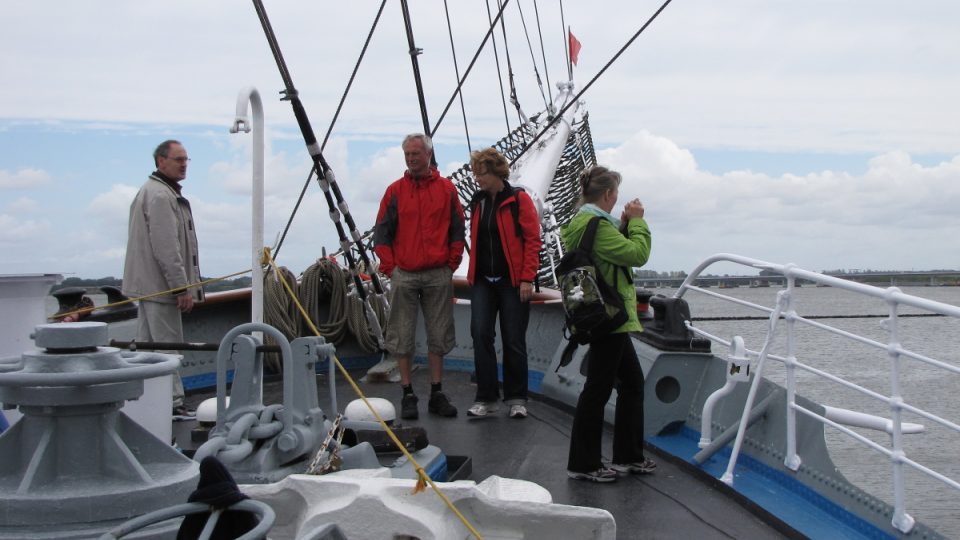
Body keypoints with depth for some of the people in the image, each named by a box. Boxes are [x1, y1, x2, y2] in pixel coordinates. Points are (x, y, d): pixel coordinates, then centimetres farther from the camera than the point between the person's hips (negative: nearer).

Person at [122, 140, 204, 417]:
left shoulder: (149, 191, 20)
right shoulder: (161, 196, -16)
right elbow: (167, 248, -22)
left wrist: (183, 285, 25)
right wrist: (182, 288, -20)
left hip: (147, 284, 11)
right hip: (162, 284, -11)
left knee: (147, 345, 14)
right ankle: (172, 403, -5)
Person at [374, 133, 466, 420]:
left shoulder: (446, 189, 5)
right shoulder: (395, 191, 4)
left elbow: (457, 230, 8)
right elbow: (381, 232, 5)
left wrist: (452, 263, 1)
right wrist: (389, 266, -3)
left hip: (439, 275, 1)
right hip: (404, 275, 0)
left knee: (438, 335, 6)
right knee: (402, 336, 1)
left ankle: (437, 394, 15)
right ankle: (407, 395, 10)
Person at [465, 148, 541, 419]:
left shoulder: (519, 199, -7)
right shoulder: (477, 201, 10)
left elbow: (533, 239, -10)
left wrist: (527, 278, -15)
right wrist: (472, 273, 11)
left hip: (512, 281, -4)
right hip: (483, 281, 5)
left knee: (514, 340, 2)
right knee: (481, 335, -4)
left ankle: (516, 399, 15)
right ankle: (486, 397, 4)